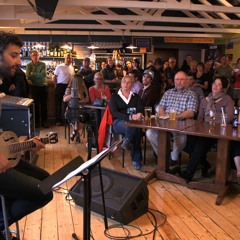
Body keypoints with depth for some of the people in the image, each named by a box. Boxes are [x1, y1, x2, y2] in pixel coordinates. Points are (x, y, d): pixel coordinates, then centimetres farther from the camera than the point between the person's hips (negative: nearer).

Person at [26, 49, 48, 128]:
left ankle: (44, 121, 14)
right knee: (36, 104, 7)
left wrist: (33, 74, -14)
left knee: (44, 104, 5)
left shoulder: (43, 64, -3)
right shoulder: (29, 65, -2)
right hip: (34, 87, 0)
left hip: (43, 86, 0)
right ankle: (36, 121, 17)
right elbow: (28, 77, -15)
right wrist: (39, 76, -16)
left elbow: (44, 74, -18)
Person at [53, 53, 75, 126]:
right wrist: (56, 86, -3)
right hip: (60, 86, -4)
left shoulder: (72, 68, 10)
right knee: (58, 103, 2)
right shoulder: (59, 67, -5)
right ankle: (58, 120, 11)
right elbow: (55, 77, -3)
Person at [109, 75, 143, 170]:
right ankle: (136, 159, -24)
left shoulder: (136, 97, 20)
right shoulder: (114, 96, 11)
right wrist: (130, 117, -22)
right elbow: (115, 113, -4)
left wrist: (139, 115, -23)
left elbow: (141, 110, 5)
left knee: (135, 128, -38)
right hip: (119, 122, -2)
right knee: (135, 128, -37)